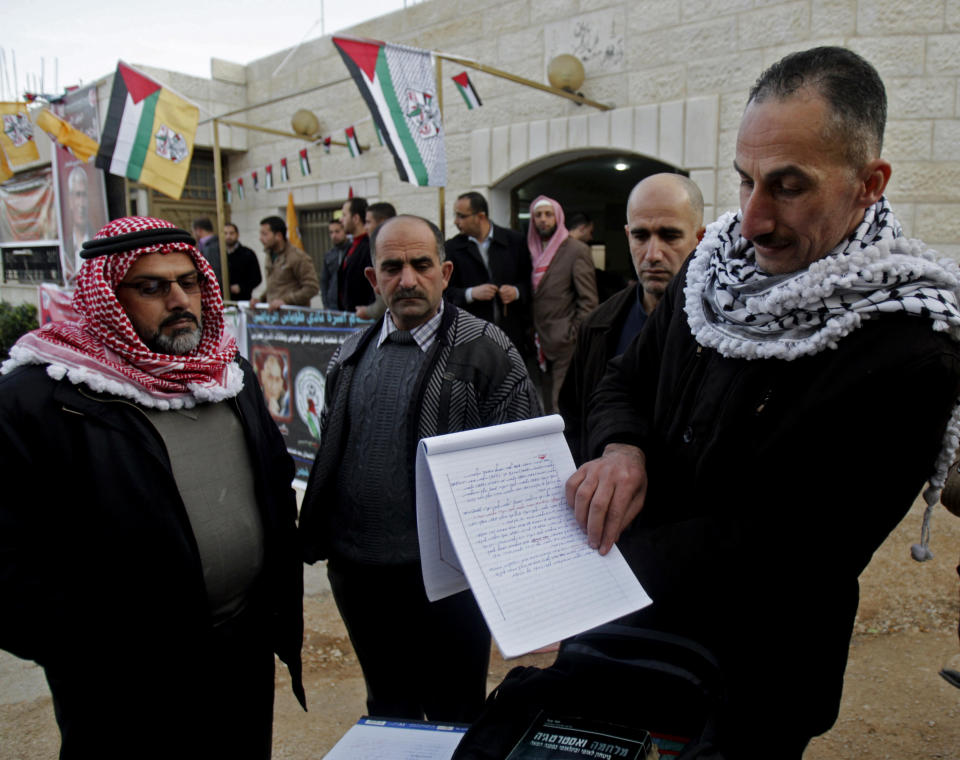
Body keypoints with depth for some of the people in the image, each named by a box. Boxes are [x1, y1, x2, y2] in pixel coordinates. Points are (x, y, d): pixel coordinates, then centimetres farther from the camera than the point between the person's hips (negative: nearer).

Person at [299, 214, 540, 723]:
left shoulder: (486, 351, -8)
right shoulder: (351, 357, 8)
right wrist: (319, 536, 11)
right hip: (356, 570, 5)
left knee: (455, 717, 14)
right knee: (387, 710, 24)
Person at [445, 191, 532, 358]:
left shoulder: (515, 241, 5)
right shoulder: (452, 248, 4)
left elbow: (528, 280, 12)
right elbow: (445, 291, 3)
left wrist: (517, 292, -9)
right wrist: (471, 294, -13)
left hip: (513, 332, 1)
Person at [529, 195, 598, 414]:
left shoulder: (576, 250, -4)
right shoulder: (533, 251, 14)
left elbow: (588, 300, -7)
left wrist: (574, 336, -13)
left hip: (565, 346, -6)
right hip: (542, 344, 6)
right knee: (548, 406, 11)